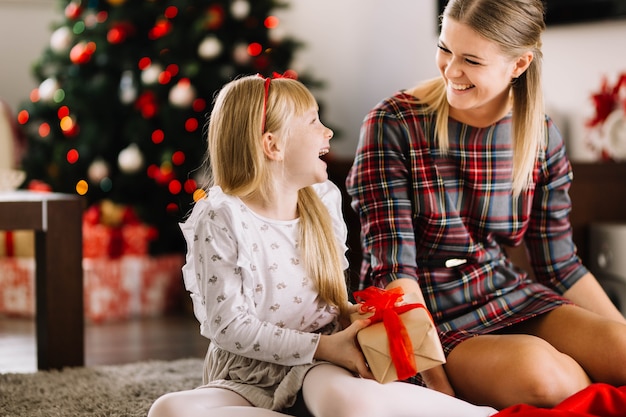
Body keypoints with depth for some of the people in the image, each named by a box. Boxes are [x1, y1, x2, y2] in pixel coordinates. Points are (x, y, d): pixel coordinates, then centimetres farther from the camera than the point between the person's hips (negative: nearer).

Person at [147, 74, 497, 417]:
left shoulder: (324, 199, 6)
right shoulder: (222, 220, -12)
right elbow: (228, 326, -13)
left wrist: (350, 314, -6)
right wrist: (322, 347, -18)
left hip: (318, 366, 1)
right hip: (248, 375, -1)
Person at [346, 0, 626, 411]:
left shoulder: (542, 136, 3)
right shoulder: (393, 125, -10)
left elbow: (560, 265, 10)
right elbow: (393, 265, -15)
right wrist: (435, 377, -23)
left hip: (516, 300, 4)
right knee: (536, 366, -33)